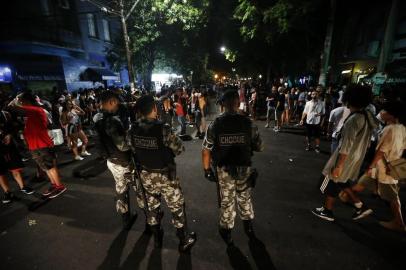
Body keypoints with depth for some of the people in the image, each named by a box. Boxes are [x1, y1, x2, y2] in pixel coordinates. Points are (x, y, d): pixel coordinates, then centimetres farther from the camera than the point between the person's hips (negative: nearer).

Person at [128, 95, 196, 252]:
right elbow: (179, 149, -16)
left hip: (145, 175, 5)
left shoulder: (133, 130, -11)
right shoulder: (163, 129, -27)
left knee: (151, 206, 24)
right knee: (177, 208, 15)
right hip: (166, 175, -5)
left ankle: (157, 238, 45)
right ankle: (184, 241, 33)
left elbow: (133, 150, 0)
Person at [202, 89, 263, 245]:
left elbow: (206, 150, -10)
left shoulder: (214, 125, -13)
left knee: (227, 201, 19)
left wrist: (206, 169, 3)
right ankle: (248, 225, 46)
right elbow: (259, 147, -3)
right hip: (244, 168, 1)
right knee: (245, 197, 26)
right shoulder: (248, 123, -11)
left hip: (224, 170, -1)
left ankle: (227, 231, 39)